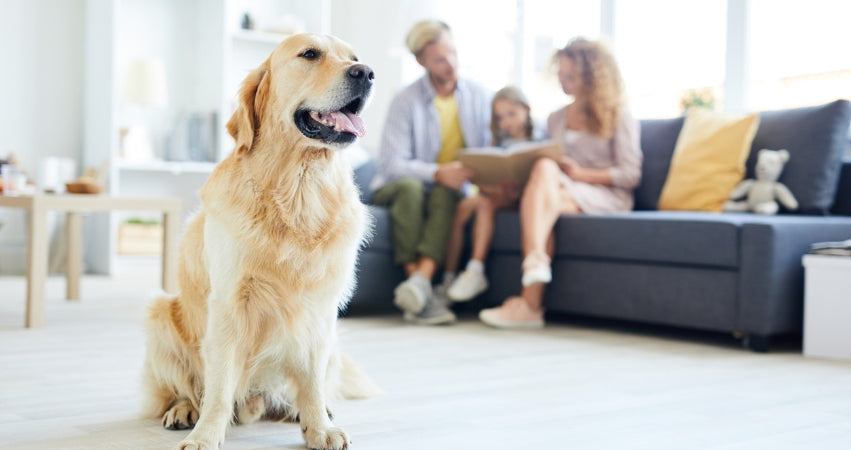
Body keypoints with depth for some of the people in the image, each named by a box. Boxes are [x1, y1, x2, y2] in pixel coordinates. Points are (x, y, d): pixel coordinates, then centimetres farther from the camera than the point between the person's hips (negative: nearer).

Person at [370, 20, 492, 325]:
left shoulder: (479, 96, 4)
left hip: (450, 189, 2)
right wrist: (438, 172, -32)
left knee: (445, 194, -34)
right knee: (409, 186, -36)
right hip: (398, 188, -1)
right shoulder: (406, 101, -7)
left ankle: (418, 283, -49)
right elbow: (391, 163, -17)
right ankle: (422, 296, -43)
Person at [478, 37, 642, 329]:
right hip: (562, 190, 4)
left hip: (607, 196, -4)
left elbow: (631, 175, 0)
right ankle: (536, 262, -50)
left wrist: (581, 173, -12)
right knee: (544, 166, -33)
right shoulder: (556, 119, 25)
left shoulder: (619, 117, 8)